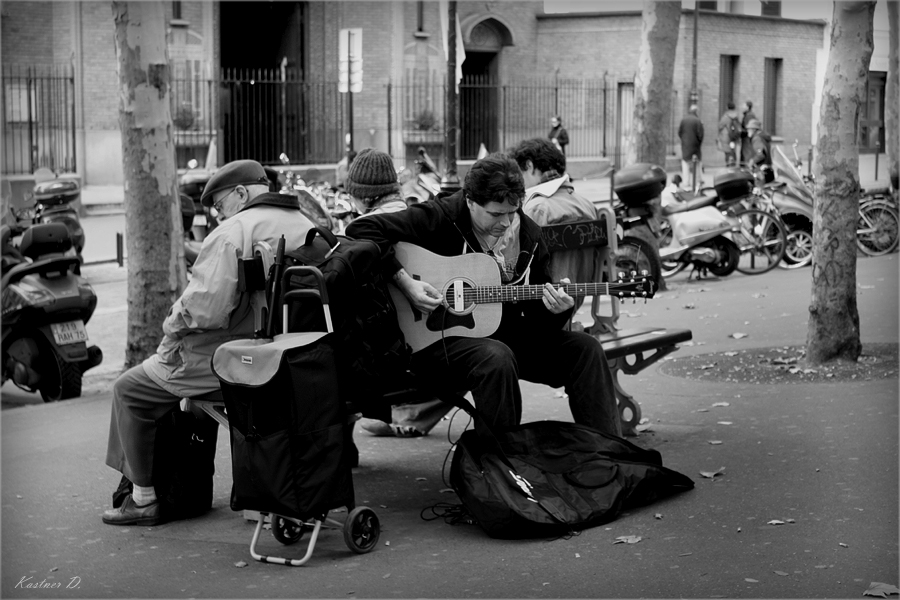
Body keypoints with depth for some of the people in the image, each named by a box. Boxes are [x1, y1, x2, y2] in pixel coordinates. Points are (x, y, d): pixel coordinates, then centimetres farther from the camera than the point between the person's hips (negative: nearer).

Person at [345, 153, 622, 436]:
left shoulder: (528, 233, 4)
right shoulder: (441, 217, -12)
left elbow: (536, 316, 10)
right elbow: (361, 228, -18)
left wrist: (556, 311, -15)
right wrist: (404, 281, -26)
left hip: (503, 334, 6)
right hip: (437, 337, -6)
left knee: (584, 348, -11)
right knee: (496, 357, -37)